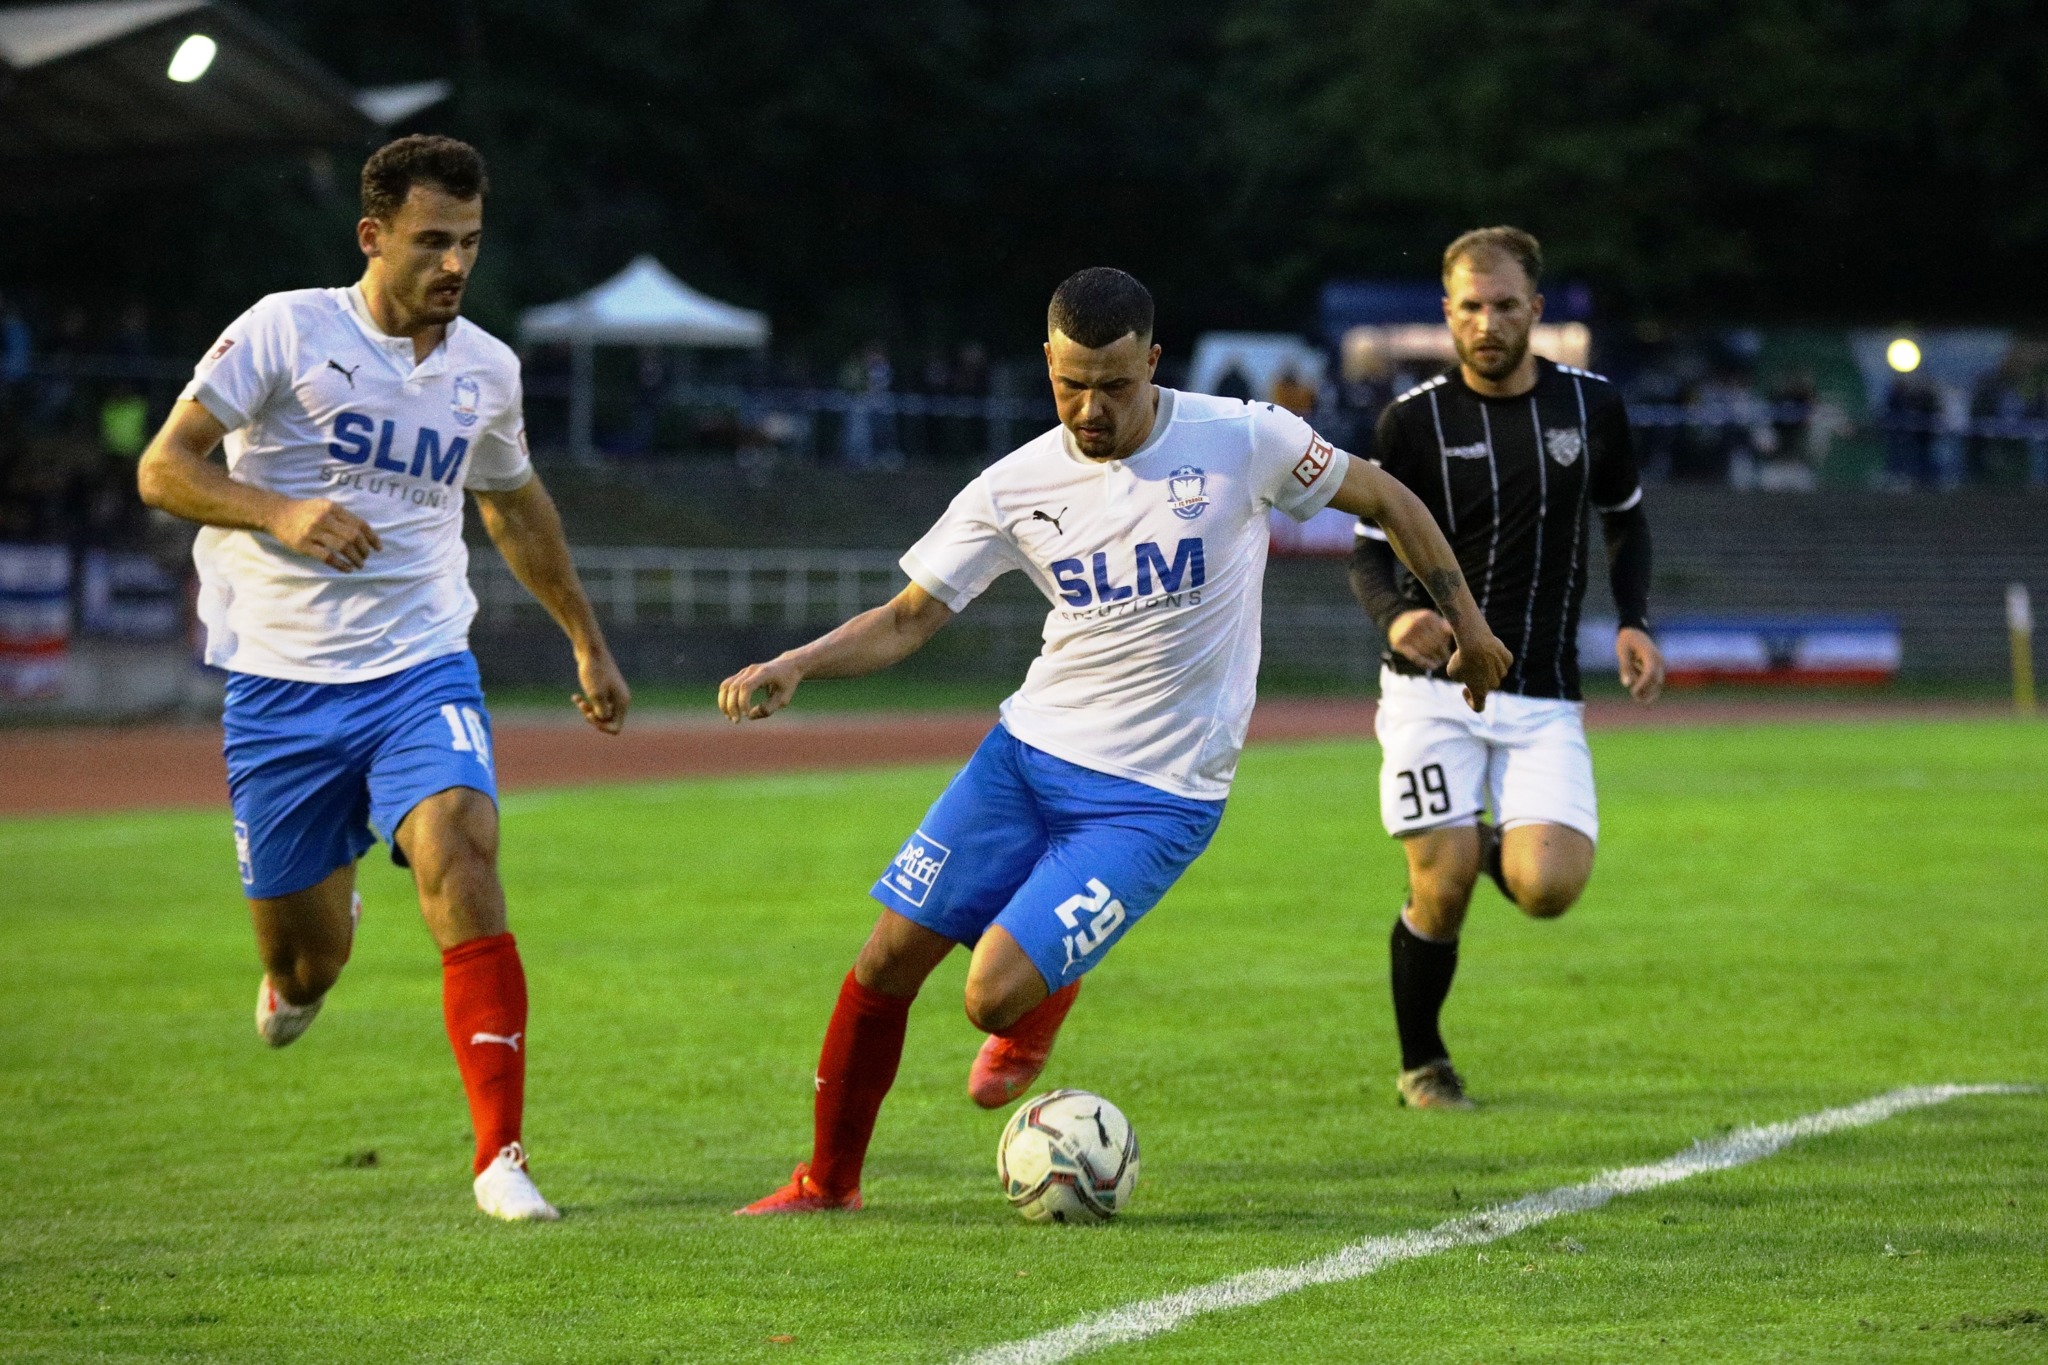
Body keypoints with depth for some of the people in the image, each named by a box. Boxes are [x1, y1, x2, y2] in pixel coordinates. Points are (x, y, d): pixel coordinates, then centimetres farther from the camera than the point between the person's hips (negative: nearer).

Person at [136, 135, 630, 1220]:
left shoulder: (486, 368, 8)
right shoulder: (286, 331, -6)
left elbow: (514, 507, 27)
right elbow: (163, 468, -7)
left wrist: (586, 641, 33)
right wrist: (280, 512, -24)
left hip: (421, 669, 2)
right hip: (279, 680, -2)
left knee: (459, 859, -25)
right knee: (306, 963, 2)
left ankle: (499, 1155, -23)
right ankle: (297, 969, 43)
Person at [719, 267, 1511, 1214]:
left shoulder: (1243, 441, -10)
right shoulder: (1016, 487, -1)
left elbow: (1384, 500, 5)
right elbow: (908, 618, 3)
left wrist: (1464, 619, 11)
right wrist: (792, 667, -14)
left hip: (1155, 798, -4)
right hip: (1029, 748, 4)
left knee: (995, 994, -16)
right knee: (888, 959, -2)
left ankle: (1039, 1013, 23)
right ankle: (827, 1180, 19)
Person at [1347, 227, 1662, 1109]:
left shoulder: (1591, 406, 4)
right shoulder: (1414, 419, -3)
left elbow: (1626, 520, 20)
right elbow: (1369, 549, 0)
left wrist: (1634, 622, 3)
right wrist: (1394, 615, -22)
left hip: (1544, 698, 2)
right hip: (1433, 686, -2)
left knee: (1549, 890, -15)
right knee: (1442, 890, -10)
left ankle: (1494, 846, 23)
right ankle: (1422, 1064, 15)